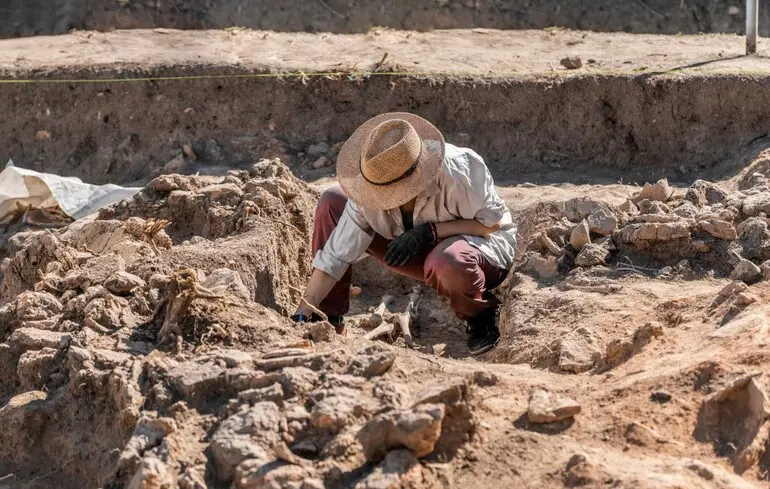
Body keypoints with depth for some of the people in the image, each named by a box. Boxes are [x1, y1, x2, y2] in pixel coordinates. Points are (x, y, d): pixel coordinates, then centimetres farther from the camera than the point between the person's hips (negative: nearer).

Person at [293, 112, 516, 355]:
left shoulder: (457, 170, -33)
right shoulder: (370, 193, -20)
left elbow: (493, 222, -23)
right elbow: (335, 255, -16)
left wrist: (431, 231, -32)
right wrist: (305, 312, -22)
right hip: (427, 252, 5)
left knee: (447, 261, -45)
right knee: (331, 203, -10)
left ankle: (482, 318, -9)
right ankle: (329, 319, -2)